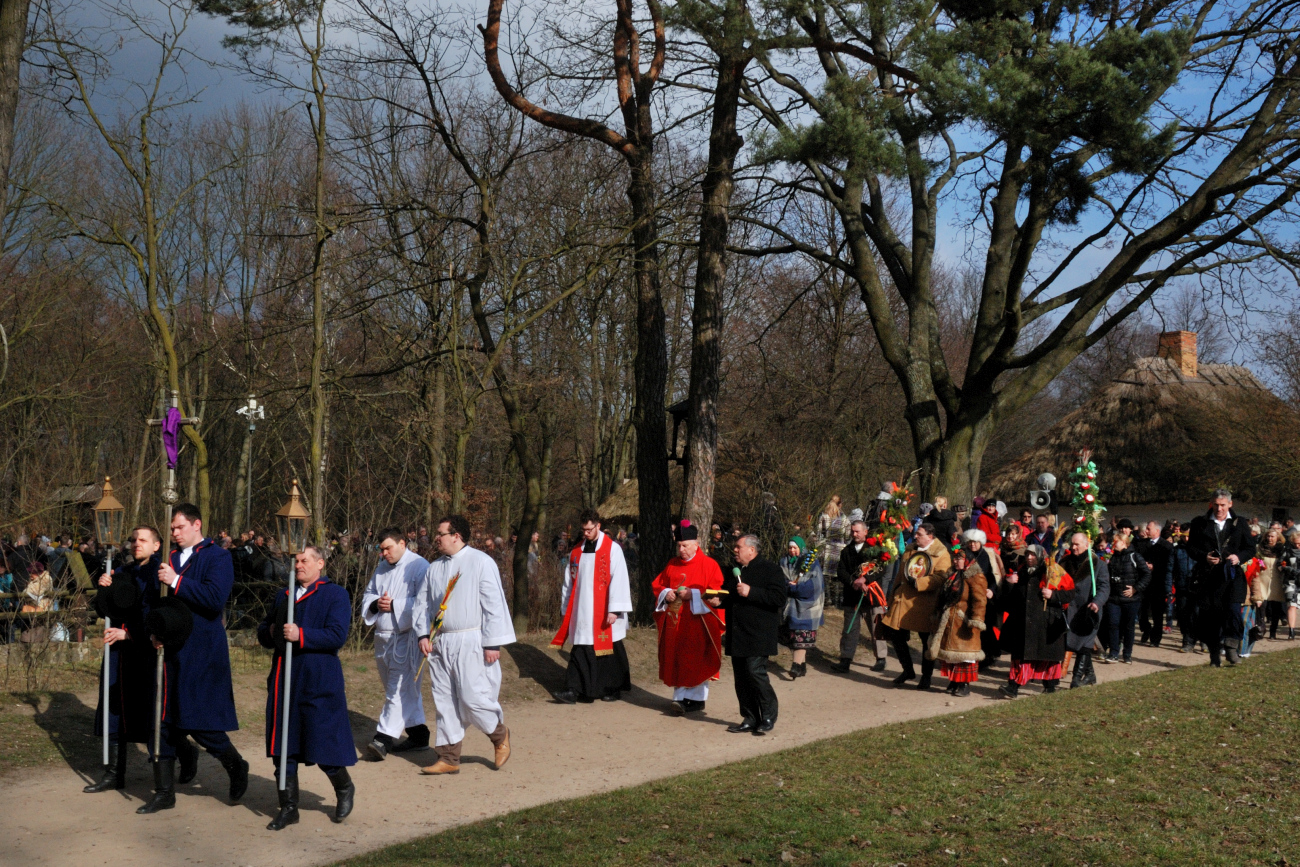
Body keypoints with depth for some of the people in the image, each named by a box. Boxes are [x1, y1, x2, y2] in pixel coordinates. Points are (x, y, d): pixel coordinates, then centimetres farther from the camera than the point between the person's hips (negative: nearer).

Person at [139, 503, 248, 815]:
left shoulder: (218, 557, -5)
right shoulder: (170, 558, 14)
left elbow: (215, 599, -20)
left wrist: (177, 581, -22)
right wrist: (154, 632, 2)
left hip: (202, 654, -6)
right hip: (170, 650, 6)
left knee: (201, 724, -6)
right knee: (164, 722, 7)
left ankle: (236, 768, 20)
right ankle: (164, 792, 23)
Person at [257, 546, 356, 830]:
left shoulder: (336, 595, -3)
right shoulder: (284, 595, 17)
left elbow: (338, 635, -15)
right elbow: (263, 632, 20)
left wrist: (301, 635, -22)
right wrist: (270, 632, -3)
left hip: (319, 682, -6)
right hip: (284, 679, 6)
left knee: (324, 744, -2)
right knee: (282, 747, 6)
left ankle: (344, 788, 26)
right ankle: (288, 808, 17)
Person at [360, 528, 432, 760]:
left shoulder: (419, 566, -9)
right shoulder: (382, 568, 15)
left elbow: (422, 602, -17)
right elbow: (368, 594, 18)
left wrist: (394, 605, -16)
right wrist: (376, 604, -4)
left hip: (406, 636, -8)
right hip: (383, 636, 8)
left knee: (399, 688, -10)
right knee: (406, 688, 14)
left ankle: (384, 738, -14)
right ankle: (418, 735, 23)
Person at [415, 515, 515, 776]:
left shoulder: (480, 562, -7)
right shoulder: (434, 568, 11)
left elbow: (495, 603, -9)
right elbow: (423, 603, 16)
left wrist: (492, 643, -13)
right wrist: (423, 634, 1)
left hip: (470, 642, -6)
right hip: (439, 644, 6)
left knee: (472, 697, -8)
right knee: (445, 701, 7)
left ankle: (500, 736, 20)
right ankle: (449, 758, 15)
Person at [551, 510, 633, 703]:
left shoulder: (612, 549, -5)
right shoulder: (576, 551, 10)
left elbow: (619, 579, -10)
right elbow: (569, 582, 14)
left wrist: (614, 609, -16)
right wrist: (566, 609, 12)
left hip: (604, 613, -4)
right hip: (581, 612, 4)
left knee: (610, 650, 5)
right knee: (580, 652, 1)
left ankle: (614, 689, 17)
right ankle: (574, 689, -1)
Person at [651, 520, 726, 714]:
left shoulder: (709, 564, -4)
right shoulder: (672, 564, 12)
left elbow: (716, 593, -11)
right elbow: (656, 585, 15)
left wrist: (693, 594, -20)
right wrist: (666, 593, -6)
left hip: (698, 622, -5)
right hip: (675, 622, 5)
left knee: (698, 660, -1)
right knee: (677, 660, 4)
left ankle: (697, 699, 5)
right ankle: (681, 697, 11)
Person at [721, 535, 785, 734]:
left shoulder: (770, 569, -4)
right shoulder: (735, 571, 20)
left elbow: (779, 598, -16)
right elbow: (728, 598, 31)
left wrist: (751, 592, -20)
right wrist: (718, 599, 8)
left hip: (758, 634, -8)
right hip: (737, 634, 8)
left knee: (755, 671, -14)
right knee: (741, 677, 7)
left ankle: (768, 716, 1)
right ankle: (750, 719, 15)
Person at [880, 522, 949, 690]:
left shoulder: (942, 554, -6)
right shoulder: (909, 550, 15)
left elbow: (941, 578, -19)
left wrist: (918, 583, -24)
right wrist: (893, 596, 19)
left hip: (925, 604, -6)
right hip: (904, 600, 6)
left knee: (927, 640, 3)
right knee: (896, 636, 4)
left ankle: (926, 676, 17)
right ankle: (908, 671, 21)